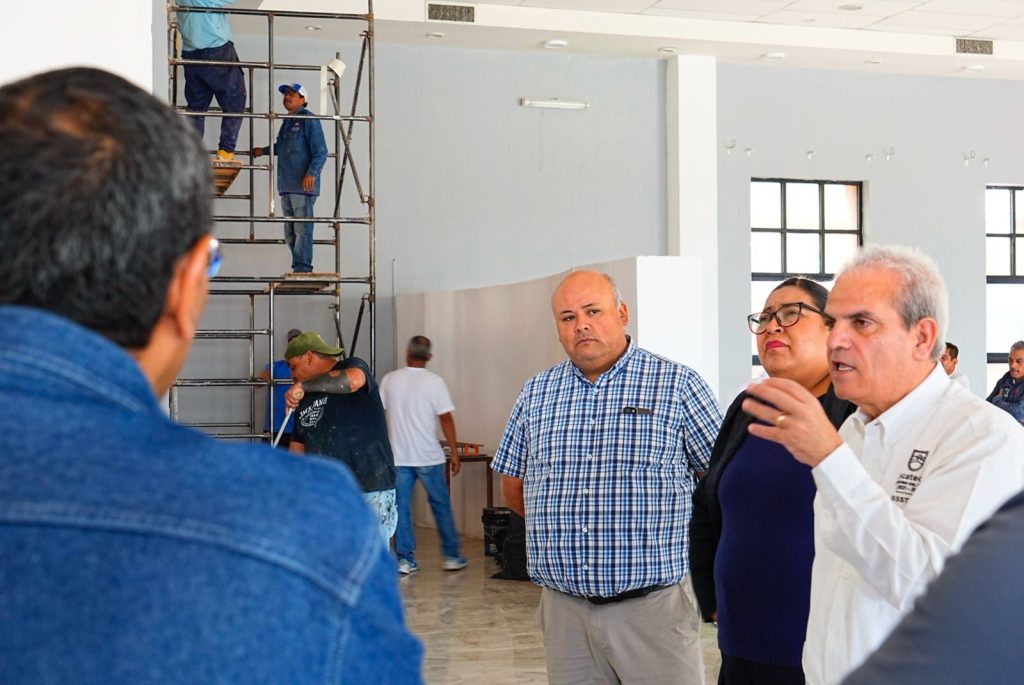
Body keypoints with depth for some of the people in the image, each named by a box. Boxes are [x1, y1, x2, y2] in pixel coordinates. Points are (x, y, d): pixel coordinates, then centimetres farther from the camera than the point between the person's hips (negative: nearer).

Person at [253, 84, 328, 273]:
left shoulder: (309, 120, -5)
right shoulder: (287, 121, 21)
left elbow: (320, 152, -12)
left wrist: (312, 172, -24)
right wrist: (264, 151, 44)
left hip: (303, 186, -9)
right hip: (286, 186, 9)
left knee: (302, 229, -10)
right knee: (290, 232, 9)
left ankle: (302, 268, -8)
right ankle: (297, 268, 15)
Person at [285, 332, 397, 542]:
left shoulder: (352, 367, -1)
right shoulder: (305, 400, 18)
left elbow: (353, 380, -27)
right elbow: (298, 447, 19)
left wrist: (303, 385, -18)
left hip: (369, 492, -6)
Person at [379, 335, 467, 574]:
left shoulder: (389, 380, 2)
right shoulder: (434, 381, -7)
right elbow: (446, 419, -8)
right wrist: (454, 452, -2)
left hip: (398, 456, 2)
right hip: (429, 456, -2)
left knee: (401, 508, 7)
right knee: (441, 505, 10)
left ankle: (405, 559, 7)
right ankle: (451, 555, 16)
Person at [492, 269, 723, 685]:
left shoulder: (678, 385, -2)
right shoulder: (536, 394, 9)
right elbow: (513, 487, 18)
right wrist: (562, 527, 9)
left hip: (653, 602, -3)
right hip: (563, 607, 4)